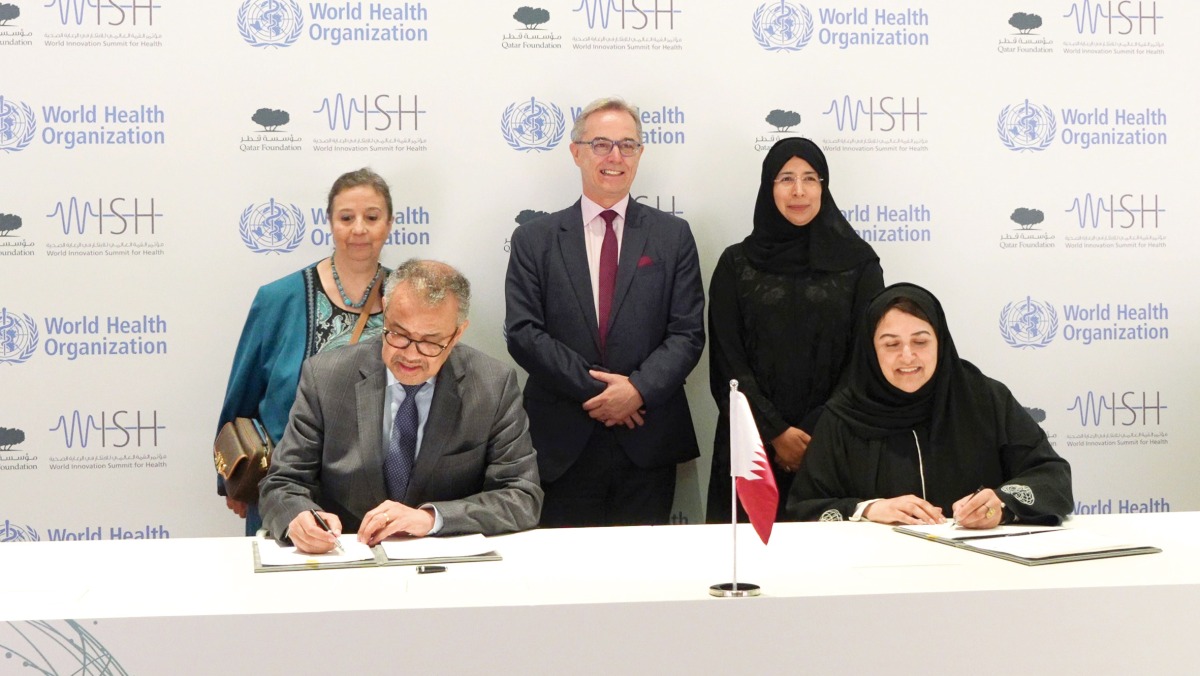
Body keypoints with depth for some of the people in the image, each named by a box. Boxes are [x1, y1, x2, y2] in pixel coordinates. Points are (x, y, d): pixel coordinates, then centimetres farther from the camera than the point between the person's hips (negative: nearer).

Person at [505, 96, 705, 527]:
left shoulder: (673, 236, 8)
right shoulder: (534, 241, 6)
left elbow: (687, 332, 1)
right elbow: (523, 333, -4)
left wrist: (638, 389, -14)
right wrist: (595, 390, -12)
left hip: (647, 445, 1)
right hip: (564, 446, -1)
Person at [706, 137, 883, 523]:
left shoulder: (858, 263, 5)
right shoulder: (736, 264, 6)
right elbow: (727, 361, 1)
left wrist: (818, 432, -8)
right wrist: (775, 432, -9)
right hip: (753, 445, 0)